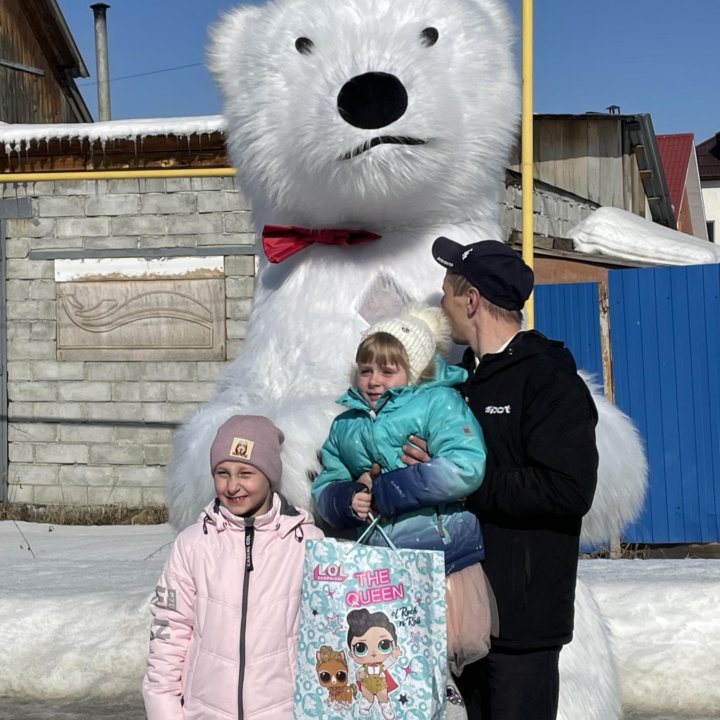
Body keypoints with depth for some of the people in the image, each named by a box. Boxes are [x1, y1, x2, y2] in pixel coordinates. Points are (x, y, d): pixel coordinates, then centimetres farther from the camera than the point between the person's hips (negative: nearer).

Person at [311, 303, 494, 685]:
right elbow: (323, 488, 15)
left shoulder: (439, 403, -5)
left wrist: (382, 490, -16)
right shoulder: (346, 424, 14)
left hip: (445, 563, -5)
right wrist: (347, 500, -10)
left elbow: (463, 469, -20)